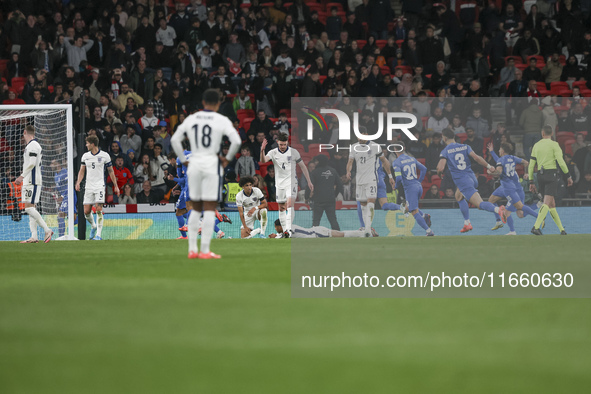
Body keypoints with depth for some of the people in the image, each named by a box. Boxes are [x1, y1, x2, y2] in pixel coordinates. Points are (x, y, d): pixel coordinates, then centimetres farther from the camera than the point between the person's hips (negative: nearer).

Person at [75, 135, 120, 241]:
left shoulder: (105, 155, -1)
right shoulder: (85, 156, 9)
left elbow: (111, 171, 6)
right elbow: (82, 171, 12)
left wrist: (116, 186, 7)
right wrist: (78, 182, -5)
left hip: (100, 185, -4)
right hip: (88, 186, 4)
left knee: (98, 209, -16)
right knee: (86, 211, -1)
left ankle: (99, 234, -14)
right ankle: (93, 226, 29)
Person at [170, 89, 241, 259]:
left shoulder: (190, 119, 7)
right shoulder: (222, 121, -4)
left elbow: (175, 140, 8)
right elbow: (236, 141, -14)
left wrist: (184, 161, 11)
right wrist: (227, 158, 0)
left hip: (194, 164, 4)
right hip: (212, 165, -4)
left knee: (195, 209, 13)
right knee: (210, 210, -1)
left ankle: (192, 249, 9)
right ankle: (205, 250, -6)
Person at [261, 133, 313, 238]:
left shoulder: (293, 152, -4)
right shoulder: (273, 153, -3)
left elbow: (302, 166, 5)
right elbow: (263, 161, -21)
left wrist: (309, 181, 5)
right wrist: (262, 151, -41)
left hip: (291, 182, -3)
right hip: (279, 184, 3)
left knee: (289, 204, -20)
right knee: (281, 208, 8)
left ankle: (289, 229, -27)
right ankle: (284, 229, 18)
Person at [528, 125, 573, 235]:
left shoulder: (536, 145, 11)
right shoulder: (554, 144, -3)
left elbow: (531, 165, 12)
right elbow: (560, 161, -12)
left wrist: (531, 182, 17)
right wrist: (568, 176, -4)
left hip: (540, 175, 5)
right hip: (552, 174, -5)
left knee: (551, 204, 12)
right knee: (547, 203, -11)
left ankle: (561, 229, 15)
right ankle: (536, 227, -26)